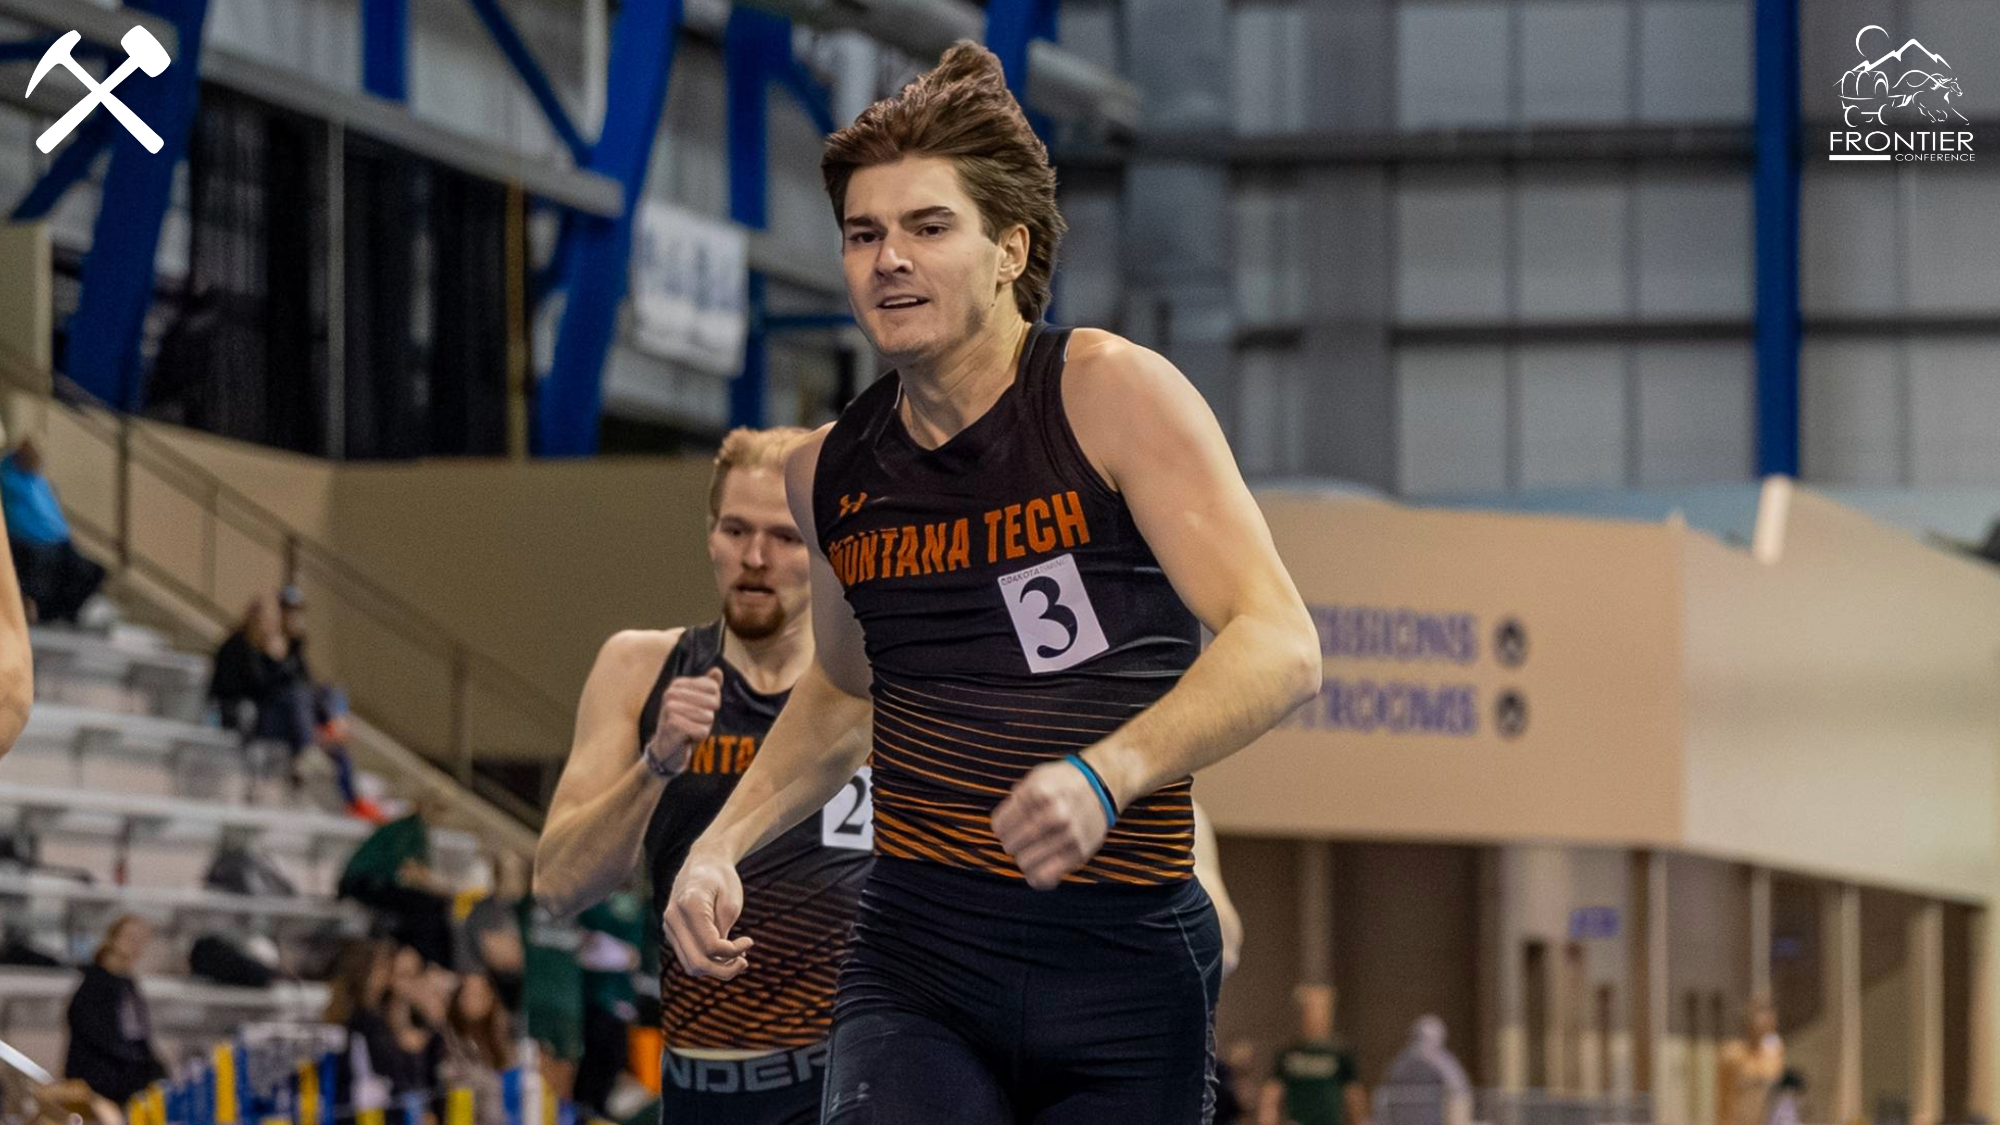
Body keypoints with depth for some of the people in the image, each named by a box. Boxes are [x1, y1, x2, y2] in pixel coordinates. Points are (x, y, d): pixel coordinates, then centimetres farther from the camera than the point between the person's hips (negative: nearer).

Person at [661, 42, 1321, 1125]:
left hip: (1128, 966, -2)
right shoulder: (829, 473, 8)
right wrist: (721, 844, 14)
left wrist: (1107, 772, -30)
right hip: (915, 963, 2)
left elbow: (1281, 647, -14)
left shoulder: (1111, 394, -7)